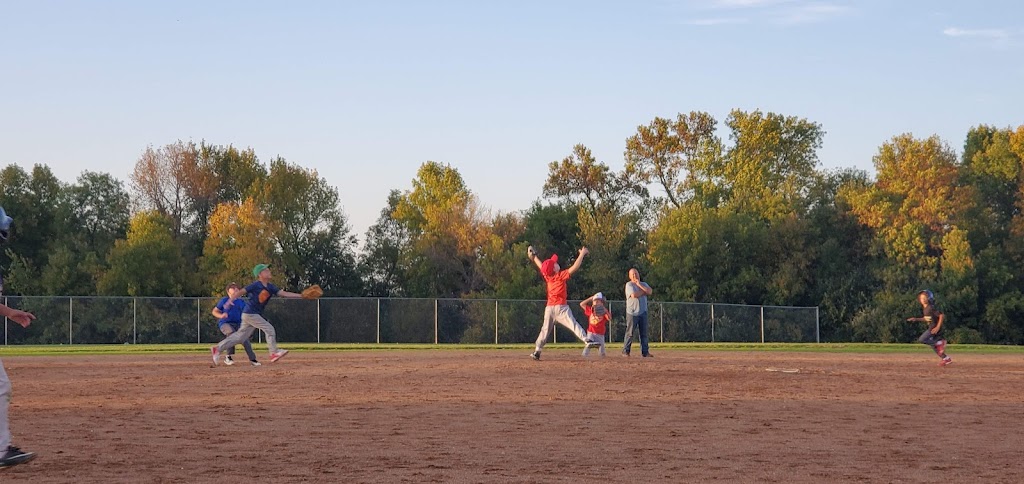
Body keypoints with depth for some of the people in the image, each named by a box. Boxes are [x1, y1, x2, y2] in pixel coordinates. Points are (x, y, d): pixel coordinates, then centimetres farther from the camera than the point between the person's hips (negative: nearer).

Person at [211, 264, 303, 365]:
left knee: (240, 336, 11)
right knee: (269, 328, -10)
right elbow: (241, 292, -14)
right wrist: (230, 300, -29)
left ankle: (218, 348, 16)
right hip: (250, 313, -8)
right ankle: (274, 353, -5)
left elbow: (283, 293, 2)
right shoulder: (256, 285, -12)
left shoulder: (270, 287, 8)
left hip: (256, 314, 8)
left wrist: (301, 295, -7)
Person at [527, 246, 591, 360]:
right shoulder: (561, 276, -10)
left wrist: (533, 256, 38)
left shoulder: (547, 276, 5)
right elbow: (575, 267, -15)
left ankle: (537, 351, 9)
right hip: (561, 307, -5)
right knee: (573, 325, -16)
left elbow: (541, 266, 22)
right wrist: (582, 254, -8)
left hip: (549, 308, 5)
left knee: (545, 329, 12)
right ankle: (586, 339, -32)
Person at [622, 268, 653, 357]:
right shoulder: (629, 285, -3)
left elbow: (649, 292, -6)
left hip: (643, 312, 5)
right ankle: (625, 351, 2)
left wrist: (639, 285, -9)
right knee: (630, 333, -4)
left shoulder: (644, 284, 14)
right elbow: (634, 295, -19)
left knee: (644, 333, 4)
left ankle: (645, 352, 6)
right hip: (632, 312, -5)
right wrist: (644, 291, -6)